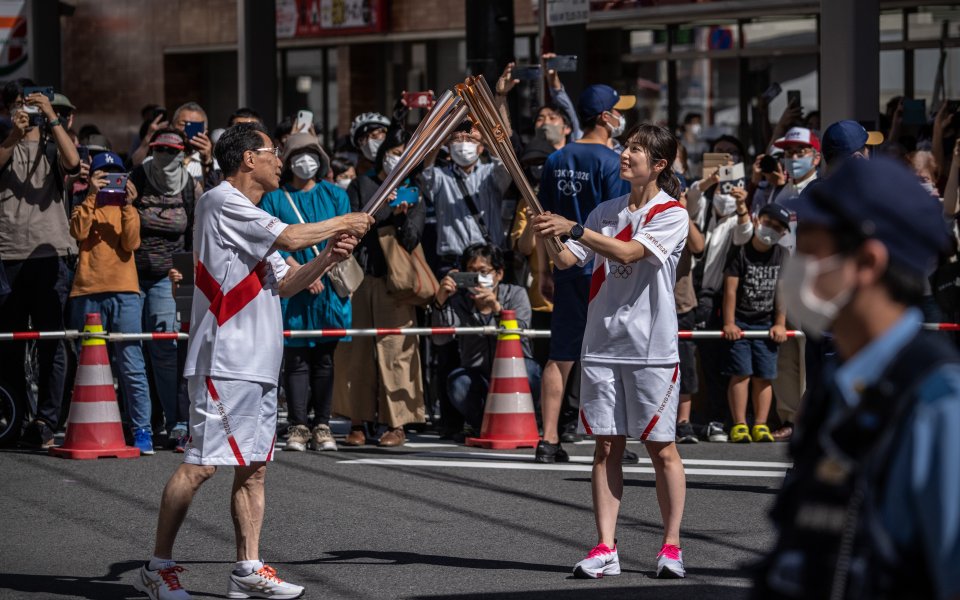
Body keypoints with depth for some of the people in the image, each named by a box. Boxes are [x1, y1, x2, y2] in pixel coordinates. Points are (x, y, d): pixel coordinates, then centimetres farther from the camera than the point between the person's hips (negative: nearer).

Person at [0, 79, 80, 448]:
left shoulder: (52, 146, 12)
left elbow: (73, 163, -9)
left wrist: (52, 119, -14)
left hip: (50, 255, -1)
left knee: (51, 343, -4)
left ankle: (46, 423, -4)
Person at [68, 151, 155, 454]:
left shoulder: (127, 209, 13)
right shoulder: (84, 208, 13)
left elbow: (131, 243, -4)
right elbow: (79, 231, -9)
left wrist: (127, 205, -11)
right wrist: (92, 196, -14)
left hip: (123, 292, -1)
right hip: (88, 292, 1)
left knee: (132, 367, -7)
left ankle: (142, 430, -7)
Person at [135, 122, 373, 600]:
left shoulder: (251, 216, 22)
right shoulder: (221, 203, -7)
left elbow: (284, 283, 20)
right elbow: (289, 237, -13)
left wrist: (328, 258, 5)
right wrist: (342, 224, 1)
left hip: (259, 363, 10)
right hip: (224, 360, -10)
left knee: (254, 467, 6)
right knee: (202, 464, -10)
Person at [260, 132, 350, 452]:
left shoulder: (335, 195, 12)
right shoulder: (274, 198, 6)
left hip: (329, 286, 2)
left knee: (325, 358, 3)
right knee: (296, 358, -3)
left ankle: (322, 424, 8)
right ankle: (298, 425, 0)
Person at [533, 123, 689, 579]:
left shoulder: (672, 214, -5)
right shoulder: (607, 212, 12)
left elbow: (628, 252, -19)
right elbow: (566, 260, 7)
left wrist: (573, 229, -24)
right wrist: (548, 238, -13)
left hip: (651, 348, -5)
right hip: (603, 344, 5)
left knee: (661, 447, 1)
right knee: (607, 446, 3)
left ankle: (671, 546, 10)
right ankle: (605, 548, 4)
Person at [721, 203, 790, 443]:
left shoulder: (782, 255, 8)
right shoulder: (740, 251, -5)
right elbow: (730, 289, -9)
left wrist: (780, 324, 1)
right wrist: (729, 323, -13)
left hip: (766, 324, 4)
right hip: (739, 322, -4)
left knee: (764, 376, 1)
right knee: (741, 374, -8)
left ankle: (760, 425, 4)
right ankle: (739, 425, -8)